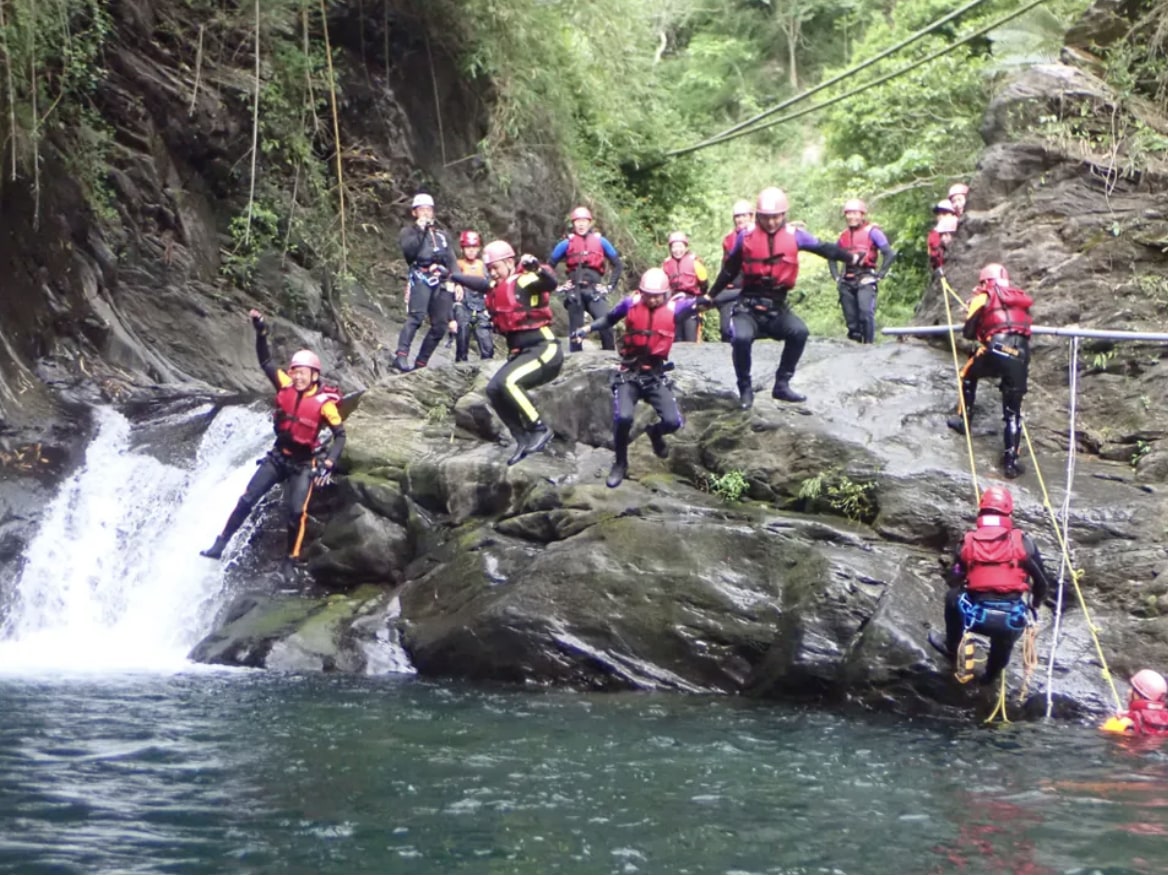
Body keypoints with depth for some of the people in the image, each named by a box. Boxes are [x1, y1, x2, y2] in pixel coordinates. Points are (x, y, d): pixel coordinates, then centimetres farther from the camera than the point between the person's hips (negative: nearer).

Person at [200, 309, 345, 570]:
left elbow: (340, 435, -16)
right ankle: (219, 546, 5)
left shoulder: (324, 403, -17)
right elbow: (265, 361, 4)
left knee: (295, 512, -14)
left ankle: (290, 562, 0)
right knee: (247, 500, -1)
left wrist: (327, 465, -28)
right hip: (278, 456, 4)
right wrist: (261, 331, -5)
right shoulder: (286, 387, -5)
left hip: (303, 464, -4)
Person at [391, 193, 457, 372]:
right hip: (421, 278, -5)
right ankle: (401, 356, -36)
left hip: (442, 281, 5)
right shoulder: (409, 232, 16)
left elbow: (451, 260, 21)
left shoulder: (442, 235, 29)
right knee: (416, 317, -25)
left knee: (440, 325, -3)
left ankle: (420, 364, 2)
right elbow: (408, 251, -5)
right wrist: (419, 230, -6)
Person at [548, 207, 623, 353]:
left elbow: (617, 265, 13)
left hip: (594, 290, -1)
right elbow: (549, 266, 12)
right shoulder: (567, 244, 8)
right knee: (575, 331, 4)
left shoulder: (600, 241, 9)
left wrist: (611, 285, 5)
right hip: (574, 291, 1)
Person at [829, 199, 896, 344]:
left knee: (866, 311, -23)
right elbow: (832, 257, 27)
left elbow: (890, 254, -7)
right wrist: (836, 276, 14)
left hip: (865, 279, -5)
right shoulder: (844, 235, 15)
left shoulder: (872, 232, -1)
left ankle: (868, 343, -20)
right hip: (847, 282, 6)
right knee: (850, 318, 4)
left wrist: (879, 275, -10)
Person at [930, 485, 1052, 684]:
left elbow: (957, 578, 14)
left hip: (976, 616, 0)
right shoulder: (1022, 541, 2)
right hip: (1012, 619, 0)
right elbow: (1043, 581, 9)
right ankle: (992, 674, 61)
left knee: (953, 596, 34)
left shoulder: (968, 542, 4)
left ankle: (952, 648, 46)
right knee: (1003, 641, 39)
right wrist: (1034, 605, 30)